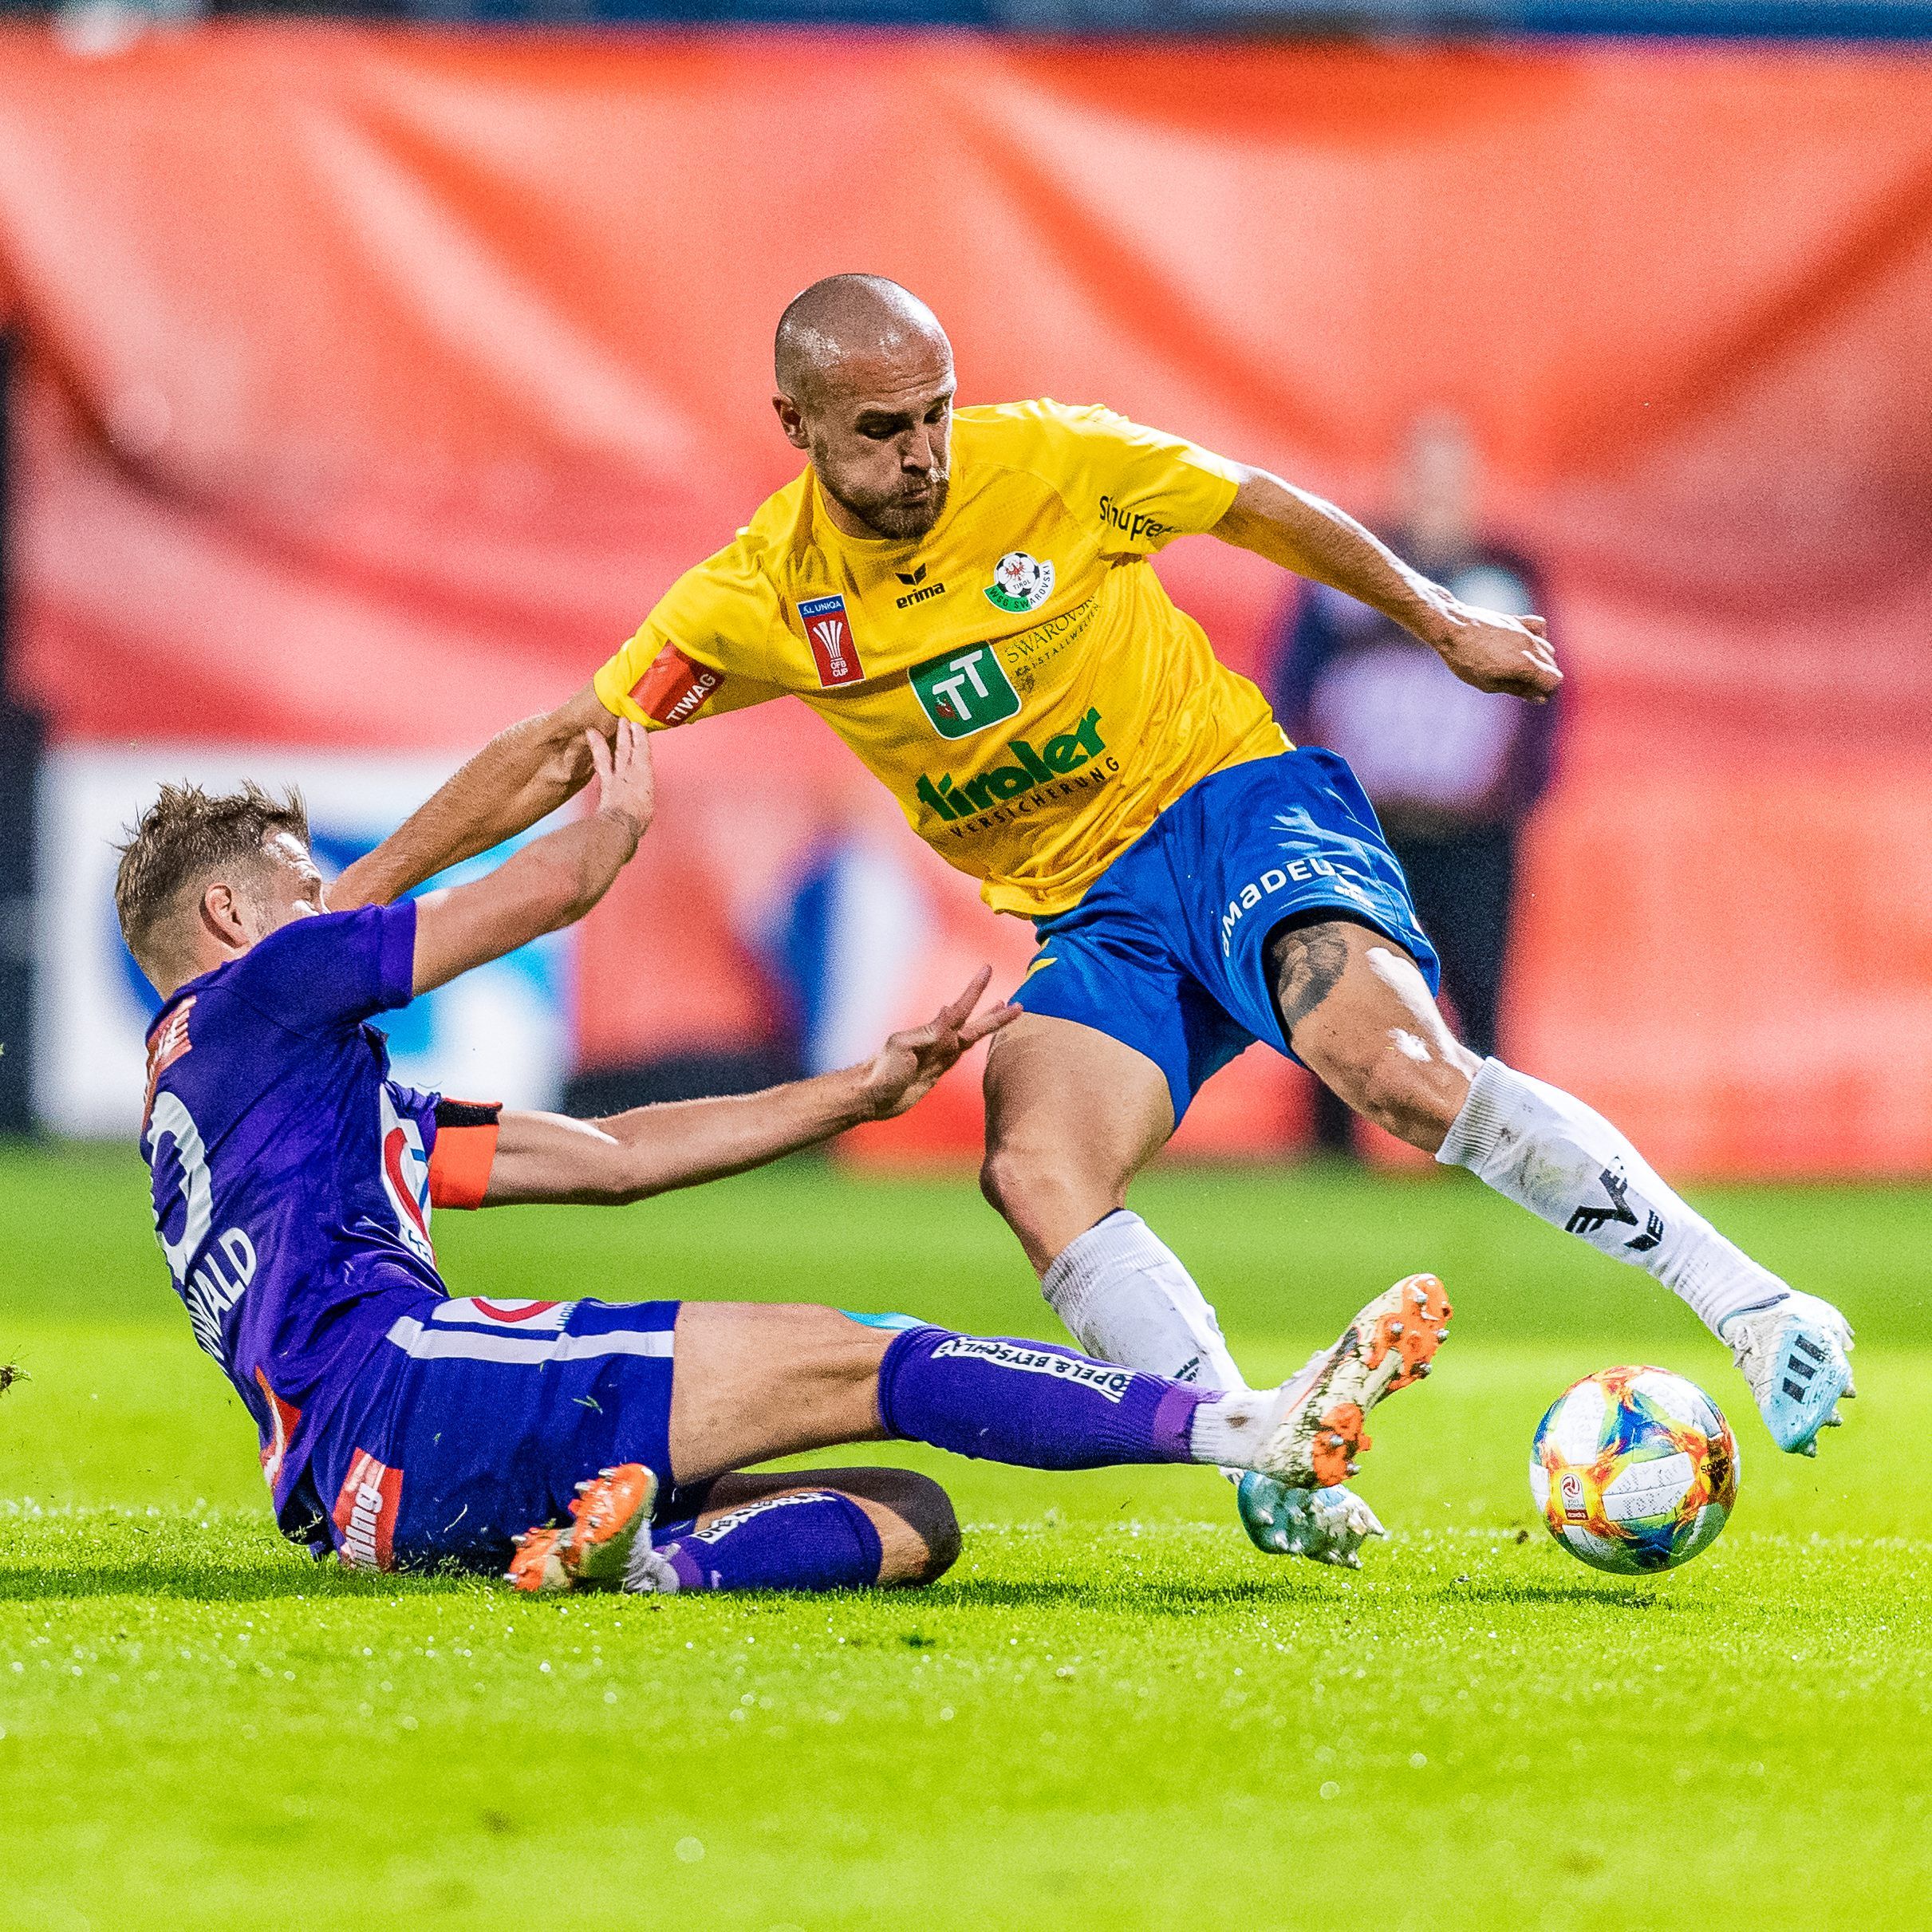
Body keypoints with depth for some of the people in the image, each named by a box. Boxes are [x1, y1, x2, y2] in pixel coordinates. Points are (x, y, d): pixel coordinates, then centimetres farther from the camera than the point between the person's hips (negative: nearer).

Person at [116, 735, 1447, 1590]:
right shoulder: (248, 994, 10)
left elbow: (609, 1158, 30)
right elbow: (556, 887, 13)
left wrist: (866, 1091, 25)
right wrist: (618, 821, 37)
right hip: (392, 1385, -8)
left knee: (913, 1519, -1)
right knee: (852, 1363, -14)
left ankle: (652, 1563, -31)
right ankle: (1259, 1432, -27)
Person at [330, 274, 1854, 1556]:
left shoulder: (1049, 463, -10)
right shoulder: (765, 596, -3)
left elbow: (1266, 514, 5)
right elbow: (557, 751, 0)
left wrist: (1444, 625, 13)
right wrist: (353, 901, -6)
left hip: (1240, 805, -4)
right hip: (1095, 916, 4)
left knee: (1392, 1060, -30)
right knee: (1037, 1177, -25)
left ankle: (1752, 1306, -27)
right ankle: (1270, 1469, -28)